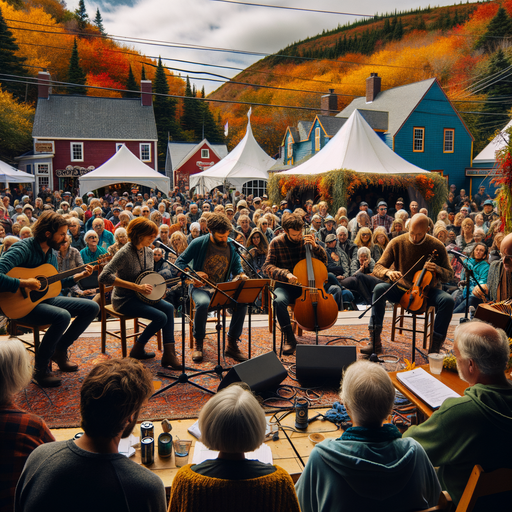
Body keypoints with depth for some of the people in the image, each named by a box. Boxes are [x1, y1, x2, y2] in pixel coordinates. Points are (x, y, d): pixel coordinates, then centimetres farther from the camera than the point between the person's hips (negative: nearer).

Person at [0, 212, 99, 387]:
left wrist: (80, 275, 8)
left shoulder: (51, 252, 7)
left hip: (45, 298, 9)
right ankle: (40, 368, -14)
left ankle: (59, 350, 11)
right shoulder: (23, 249, -20)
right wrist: (24, 283, -32)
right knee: (62, 316, -35)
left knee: (92, 307, 0)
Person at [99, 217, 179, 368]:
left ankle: (169, 354, -12)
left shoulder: (149, 252, 5)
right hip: (124, 300, -7)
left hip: (141, 296, 8)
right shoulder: (125, 253, -20)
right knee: (161, 317, -21)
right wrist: (136, 287, -30)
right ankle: (137, 349, 1)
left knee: (169, 308, -15)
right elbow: (104, 277, -30)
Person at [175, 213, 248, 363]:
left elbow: (237, 267, 14)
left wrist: (241, 275, -9)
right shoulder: (199, 243, -6)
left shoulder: (231, 246, 5)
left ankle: (232, 344, -11)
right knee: (203, 304, -38)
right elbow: (180, 262, -1)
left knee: (242, 302, -27)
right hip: (200, 287, -3)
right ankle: (198, 344, -13)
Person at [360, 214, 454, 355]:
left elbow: (449, 276, 0)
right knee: (379, 289, -29)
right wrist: (388, 272, -30)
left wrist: (437, 269, -24)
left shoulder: (437, 246, -6)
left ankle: (435, 346, -17)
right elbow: (377, 268, -5)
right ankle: (375, 341, -25)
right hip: (401, 289, 0)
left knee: (448, 300, -30)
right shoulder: (397, 243, -6)